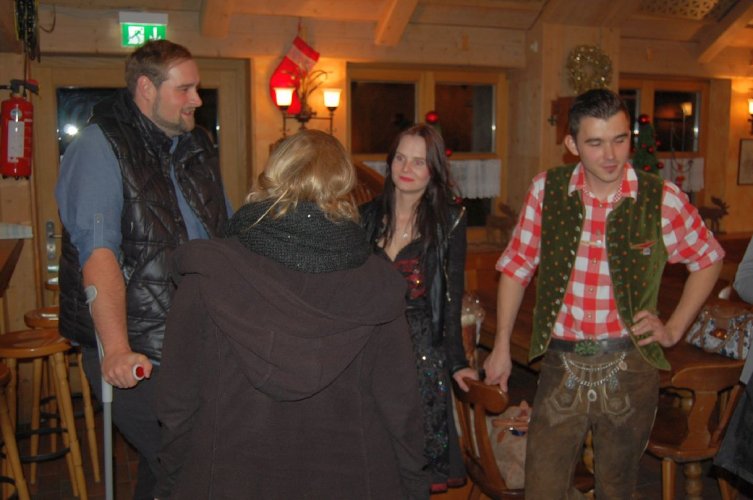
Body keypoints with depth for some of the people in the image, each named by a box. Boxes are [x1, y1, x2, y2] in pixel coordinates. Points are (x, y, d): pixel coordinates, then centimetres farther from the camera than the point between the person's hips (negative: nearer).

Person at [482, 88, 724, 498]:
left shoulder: (662, 199, -7)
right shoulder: (547, 189, -4)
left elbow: (708, 259, 9)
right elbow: (516, 266, 5)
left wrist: (674, 328, 1)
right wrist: (501, 348, 5)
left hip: (629, 369, 0)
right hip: (560, 367, 1)